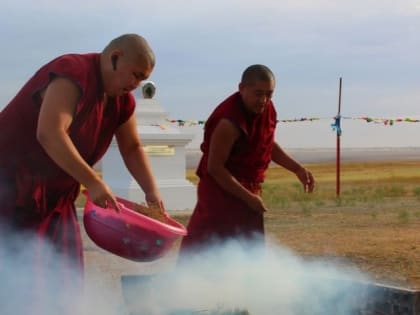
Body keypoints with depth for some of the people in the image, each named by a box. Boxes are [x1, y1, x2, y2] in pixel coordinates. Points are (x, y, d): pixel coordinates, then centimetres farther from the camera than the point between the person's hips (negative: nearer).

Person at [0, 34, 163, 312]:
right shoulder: (72, 74, -23)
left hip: (56, 195, 9)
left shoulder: (122, 100, 4)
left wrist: (152, 191, 0)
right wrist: (93, 182, -34)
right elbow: (49, 133, -34)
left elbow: (132, 148, 14)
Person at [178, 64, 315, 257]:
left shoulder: (266, 110, -1)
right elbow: (214, 167, -24)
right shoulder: (229, 122, -27)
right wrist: (248, 197, -23)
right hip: (221, 191, -9)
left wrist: (298, 169, 7)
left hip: (247, 189, 9)